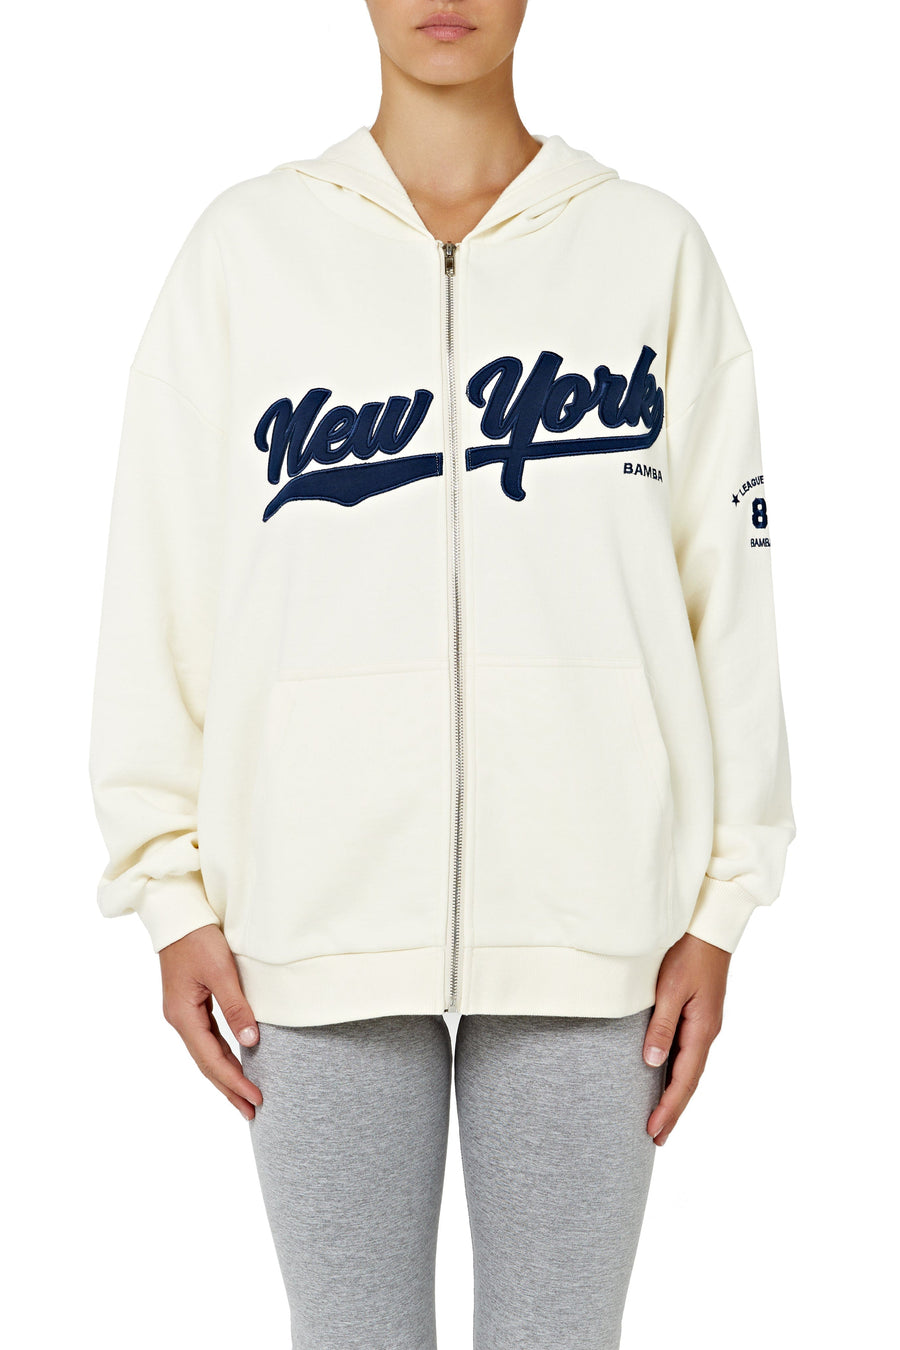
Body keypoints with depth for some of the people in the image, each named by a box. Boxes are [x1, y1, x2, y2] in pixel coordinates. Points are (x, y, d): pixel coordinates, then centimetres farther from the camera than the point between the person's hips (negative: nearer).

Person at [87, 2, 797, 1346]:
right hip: (320, 910, 0)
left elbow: (726, 578, 5)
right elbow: (162, 573, 4)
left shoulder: (654, 247, 6)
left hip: (589, 912, 0)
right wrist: (173, 886, 1)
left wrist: (721, 899, 2)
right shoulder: (246, 243, 6)